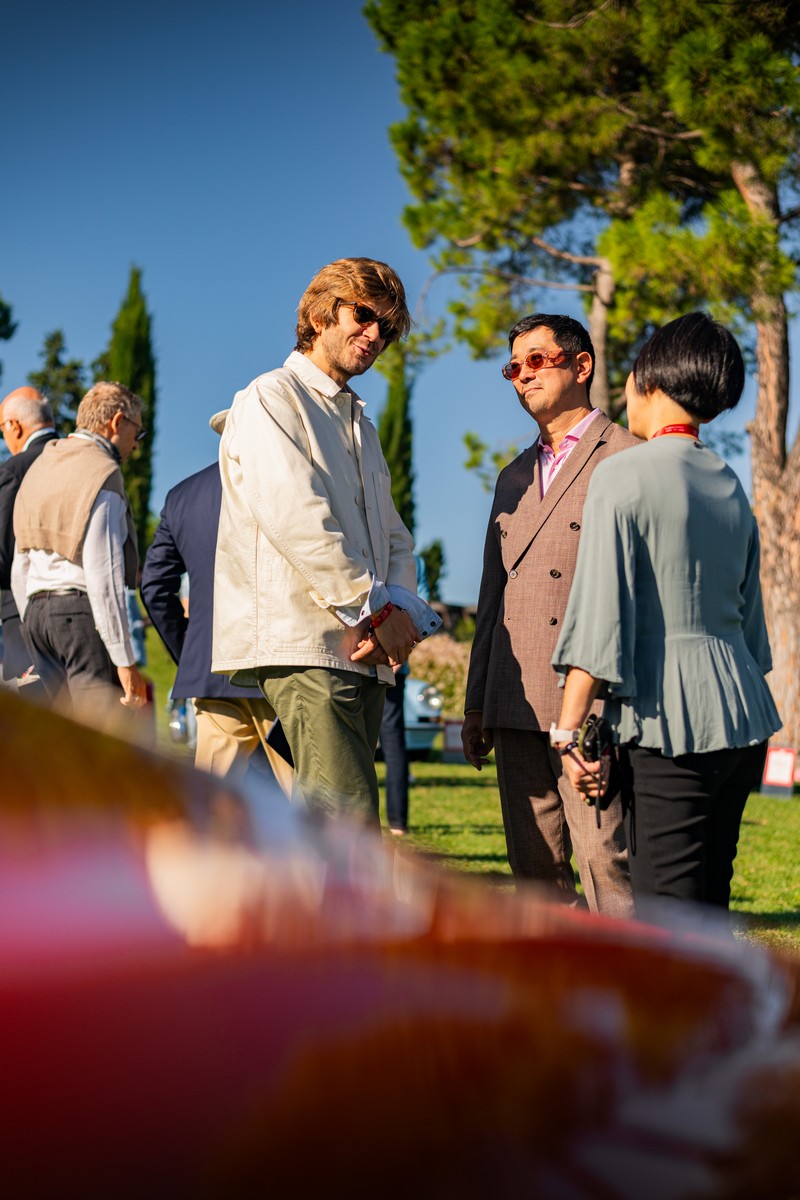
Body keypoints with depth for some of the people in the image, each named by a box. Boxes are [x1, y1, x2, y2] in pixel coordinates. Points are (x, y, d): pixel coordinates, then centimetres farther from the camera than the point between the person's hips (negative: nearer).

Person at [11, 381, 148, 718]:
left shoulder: (40, 466, 20)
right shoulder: (101, 472, -7)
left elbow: (20, 569, 21)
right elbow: (103, 574, -15)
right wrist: (124, 660, -14)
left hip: (36, 612, 9)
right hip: (82, 608, -8)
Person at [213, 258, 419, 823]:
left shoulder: (362, 426, 28)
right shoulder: (271, 398, 1)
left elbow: (395, 539, 19)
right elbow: (294, 516, -12)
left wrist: (396, 613, -3)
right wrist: (379, 608, -10)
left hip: (366, 654, 8)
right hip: (303, 646, -8)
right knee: (352, 823, -17)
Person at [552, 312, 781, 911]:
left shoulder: (622, 475, -8)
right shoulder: (731, 485, 14)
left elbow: (600, 612, -13)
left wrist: (570, 727, -10)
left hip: (669, 724, -7)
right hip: (742, 714, 7)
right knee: (709, 903, 13)